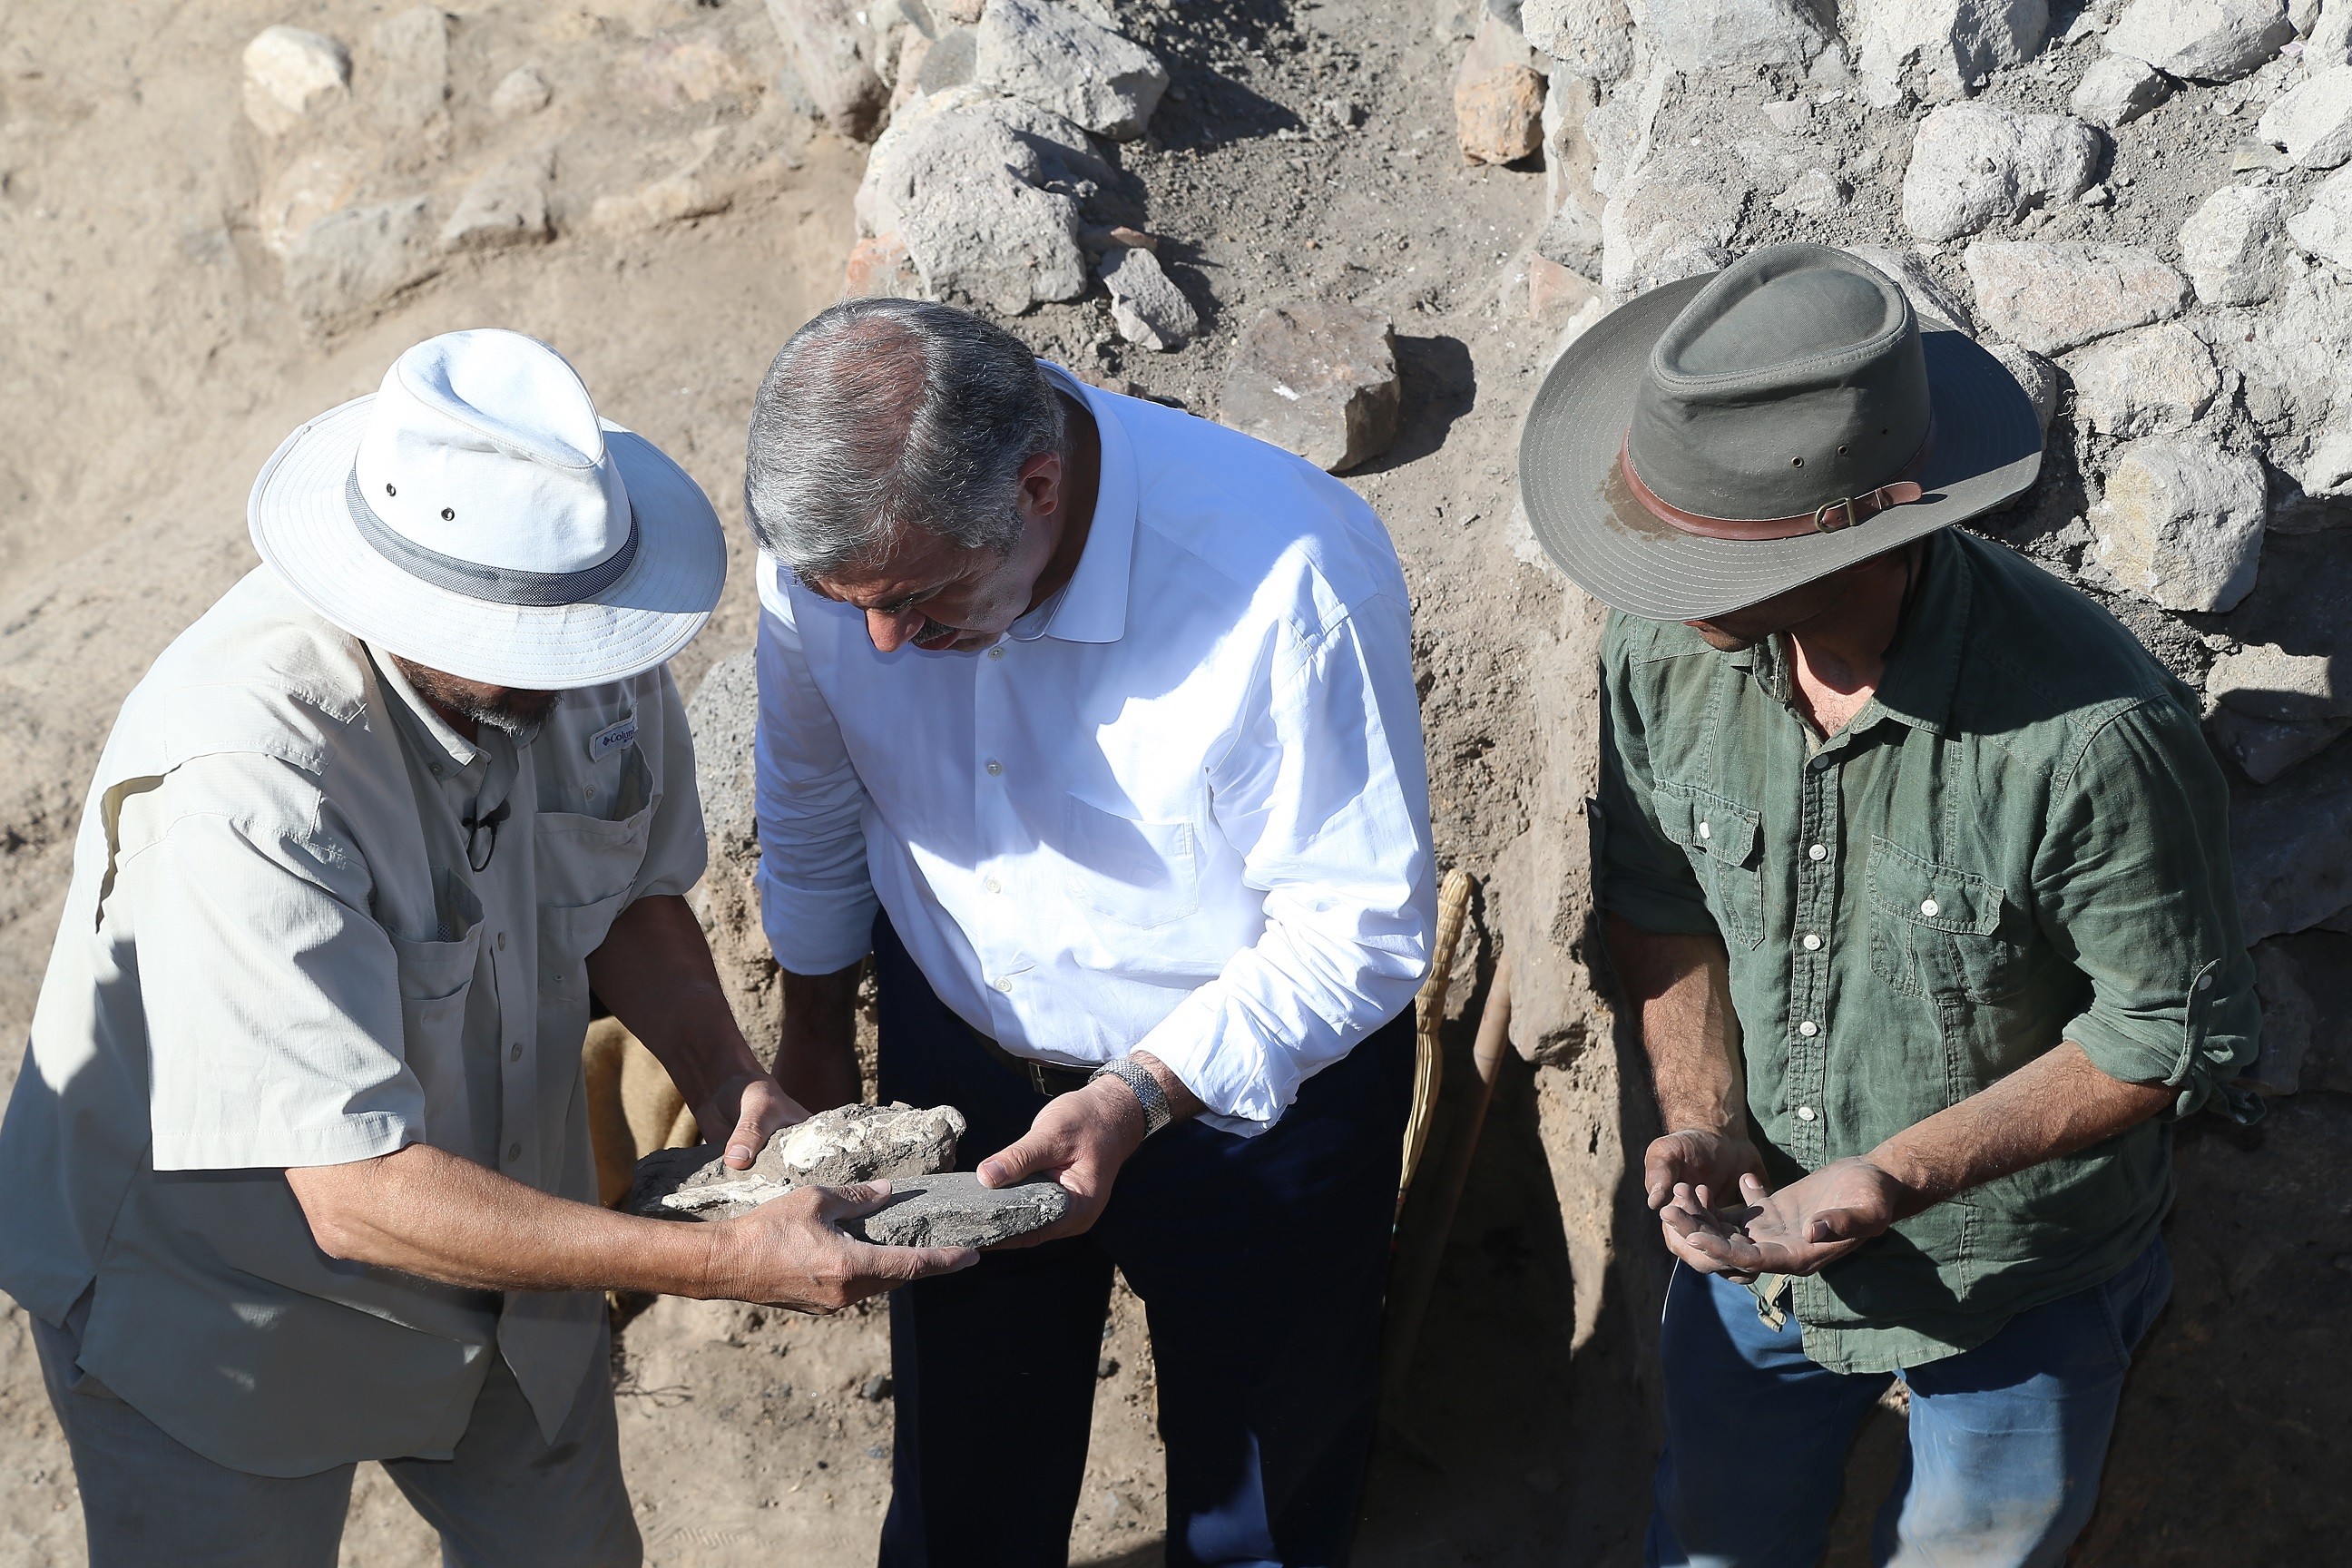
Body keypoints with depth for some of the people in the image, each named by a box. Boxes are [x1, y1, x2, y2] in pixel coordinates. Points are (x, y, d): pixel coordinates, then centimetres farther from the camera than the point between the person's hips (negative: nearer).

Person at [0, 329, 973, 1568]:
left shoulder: (580, 644, -17)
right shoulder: (244, 776, -38)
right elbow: (360, 1194, -36)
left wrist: (727, 1083, -14)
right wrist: (725, 1262, -37)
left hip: (498, 1244, 6)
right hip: (219, 1307, -5)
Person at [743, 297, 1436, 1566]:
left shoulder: (1289, 583, -35)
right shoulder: (837, 531, -19)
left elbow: (1360, 930, -24)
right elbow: (811, 793, 3)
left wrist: (1136, 1099, -32)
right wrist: (812, 1029, 14)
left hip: (1256, 1072, -3)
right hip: (957, 1054, 4)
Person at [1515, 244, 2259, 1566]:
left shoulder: (2095, 732, -36)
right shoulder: (1668, 649, -20)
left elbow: (2177, 1036, -22)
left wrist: (1898, 1177, -29)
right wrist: (1701, 1119, -16)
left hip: (2019, 1291, -4)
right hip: (1756, 1239, 4)